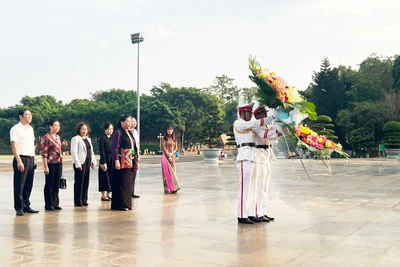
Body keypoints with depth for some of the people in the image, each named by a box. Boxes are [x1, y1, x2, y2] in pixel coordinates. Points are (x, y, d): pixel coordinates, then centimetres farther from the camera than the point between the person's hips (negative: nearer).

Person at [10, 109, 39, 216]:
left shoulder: (31, 129, 16)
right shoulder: (16, 129, -6)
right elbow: (14, 145, -12)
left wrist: (34, 158, 14)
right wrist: (19, 161, -19)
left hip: (31, 159, 7)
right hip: (21, 159, -7)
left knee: (28, 184, 10)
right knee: (19, 185, -2)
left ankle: (26, 206, 19)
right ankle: (19, 207, 5)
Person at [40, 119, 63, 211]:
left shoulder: (58, 137, 13)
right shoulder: (46, 137, -9)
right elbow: (44, 153, -12)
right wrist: (45, 166, -16)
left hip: (59, 163, 7)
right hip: (51, 164, -7)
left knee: (56, 185, 11)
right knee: (49, 185, 3)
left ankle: (55, 204, 18)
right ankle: (49, 205, 11)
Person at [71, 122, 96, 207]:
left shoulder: (88, 139, 19)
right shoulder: (75, 139, -5)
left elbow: (91, 151, 22)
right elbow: (74, 152, -12)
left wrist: (93, 161, 11)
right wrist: (78, 164, -17)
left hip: (87, 163, 7)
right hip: (80, 163, -7)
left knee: (86, 182, 9)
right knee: (79, 182, -4)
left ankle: (84, 200, 16)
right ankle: (78, 201, 2)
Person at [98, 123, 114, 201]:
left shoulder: (112, 138, 12)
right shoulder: (102, 138, -8)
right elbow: (101, 151, -13)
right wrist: (103, 163, -17)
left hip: (112, 160, 7)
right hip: (105, 160, -7)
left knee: (111, 177, 8)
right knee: (105, 177, -1)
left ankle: (108, 194, 17)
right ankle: (103, 195, 7)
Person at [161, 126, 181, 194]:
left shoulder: (174, 139, 12)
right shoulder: (164, 139, 0)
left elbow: (176, 148, 7)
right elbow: (164, 148, -7)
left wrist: (172, 153, -10)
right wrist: (168, 155, -15)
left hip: (173, 156, 4)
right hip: (166, 156, -4)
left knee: (173, 171, 1)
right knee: (167, 171, -5)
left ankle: (173, 188, 2)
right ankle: (167, 189, -4)